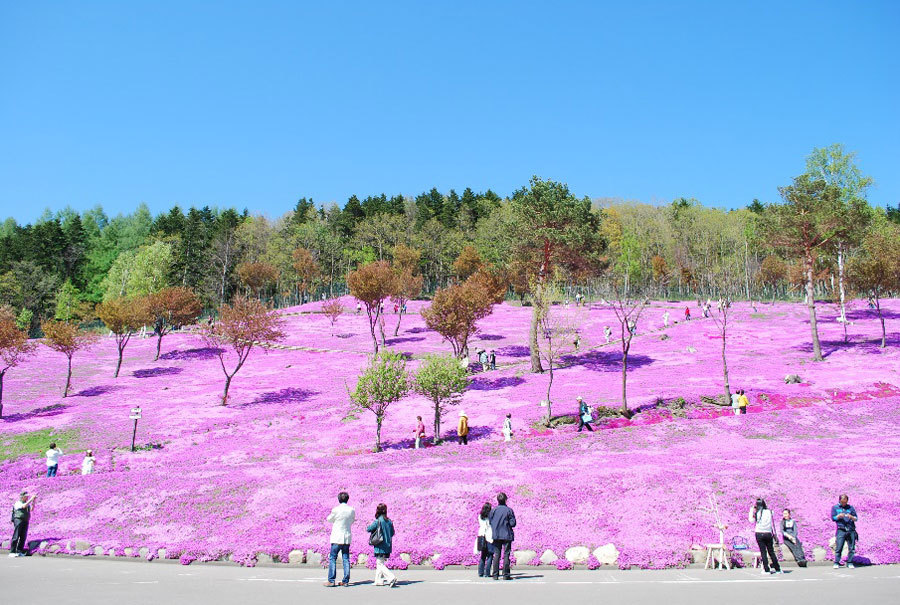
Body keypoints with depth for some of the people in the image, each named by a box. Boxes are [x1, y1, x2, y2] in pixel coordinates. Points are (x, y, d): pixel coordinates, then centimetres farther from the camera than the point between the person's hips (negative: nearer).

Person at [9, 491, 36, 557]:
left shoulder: (27, 504, 19)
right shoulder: (18, 503, -1)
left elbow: (32, 509, 4)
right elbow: (24, 506, -20)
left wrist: (33, 501, -6)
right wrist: (31, 499, -19)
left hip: (25, 522, 6)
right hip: (18, 520, -6)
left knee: (23, 537, 2)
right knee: (16, 537, -9)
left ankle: (19, 552, 5)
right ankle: (12, 552, -9)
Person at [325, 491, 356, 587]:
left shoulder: (336, 510, -12)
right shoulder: (352, 510, 0)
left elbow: (329, 519, 4)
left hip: (337, 538, -4)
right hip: (347, 537, 4)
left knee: (332, 558, 3)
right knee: (346, 559, 8)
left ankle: (331, 580, 0)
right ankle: (345, 581, 7)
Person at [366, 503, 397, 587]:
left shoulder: (378, 521, -15)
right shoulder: (389, 521, 4)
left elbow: (368, 529, -7)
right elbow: (392, 533, 12)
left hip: (380, 547, -7)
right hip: (388, 546, 7)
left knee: (380, 564, -5)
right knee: (380, 563, 20)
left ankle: (391, 577, -21)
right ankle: (379, 580, 24)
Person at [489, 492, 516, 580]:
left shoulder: (493, 510, -2)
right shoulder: (509, 510, -8)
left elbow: (489, 522, 2)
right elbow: (513, 523, -9)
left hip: (496, 536, 2)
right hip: (507, 535, -2)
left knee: (496, 555, 7)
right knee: (506, 555, 3)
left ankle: (495, 575, 5)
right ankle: (506, 575, 1)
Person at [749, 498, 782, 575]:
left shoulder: (756, 512, -7)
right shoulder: (769, 512, 2)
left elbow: (751, 520, -2)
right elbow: (772, 524, 10)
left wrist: (752, 510, 3)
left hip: (759, 533, -2)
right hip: (768, 534, 2)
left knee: (763, 552, 2)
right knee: (771, 552, 12)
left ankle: (766, 570, 0)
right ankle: (777, 569, 16)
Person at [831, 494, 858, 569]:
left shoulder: (850, 508, 15)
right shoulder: (835, 507, 12)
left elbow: (856, 518, 10)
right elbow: (833, 518, 7)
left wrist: (851, 517, -11)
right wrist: (839, 516, -13)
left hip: (851, 530, 2)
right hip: (841, 530, -2)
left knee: (851, 548, 1)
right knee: (839, 547, -7)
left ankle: (850, 563, 10)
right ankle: (836, 563, -3)